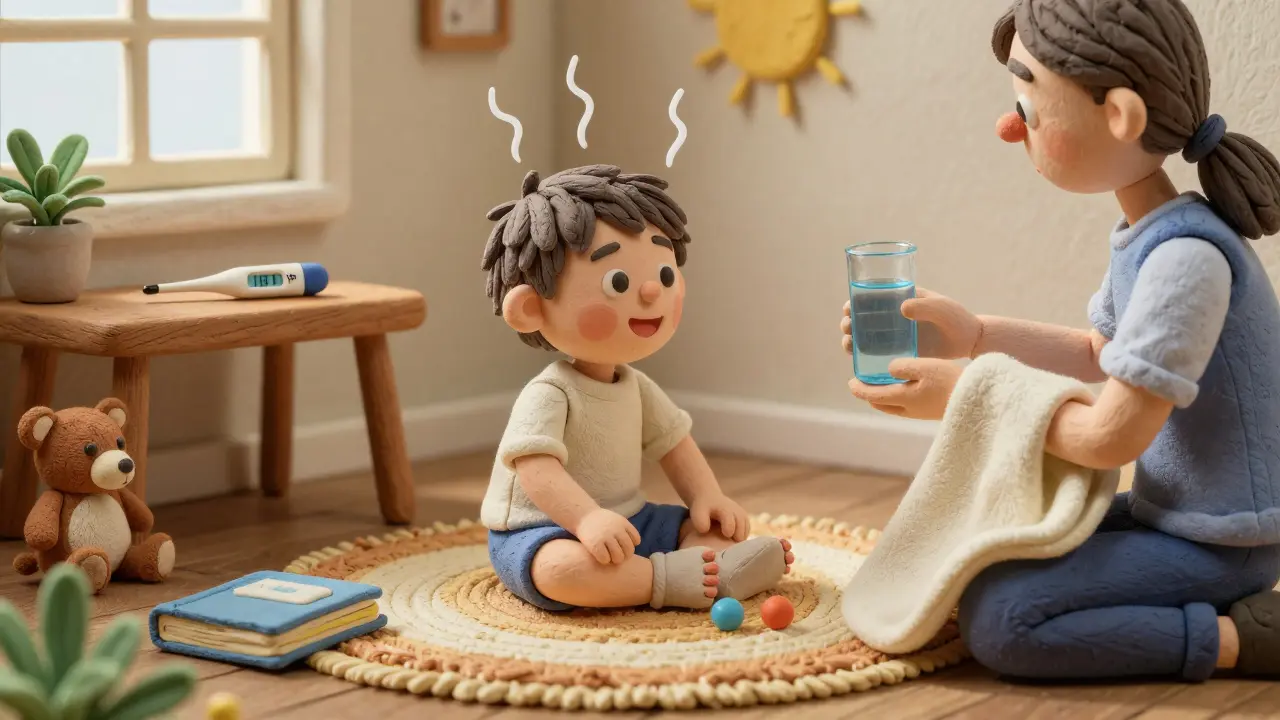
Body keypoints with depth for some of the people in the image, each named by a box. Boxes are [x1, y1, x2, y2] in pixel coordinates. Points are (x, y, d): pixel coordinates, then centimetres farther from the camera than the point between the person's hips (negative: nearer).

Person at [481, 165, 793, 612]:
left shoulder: (636, 387, 7)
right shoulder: (547, 395, -20)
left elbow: (673, 444, 15)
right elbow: (536, 467, -31)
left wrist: (707, 498, 0)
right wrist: (587, 519, -43)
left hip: (626, 526, 9)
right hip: (542, 534, -8)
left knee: (716, 529, -2)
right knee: (563, 567, -41)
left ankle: (709, 568, -32)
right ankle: (669, 579, -38)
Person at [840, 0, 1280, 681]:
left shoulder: (1186, 256, -27)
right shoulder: (1147, 237, 3)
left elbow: (1111, 437, -23)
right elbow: (1099, 354, 20)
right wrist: (974, 336, 7)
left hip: (1218, 544, -10)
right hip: (1172, 516, 10)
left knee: (997, 617, -20)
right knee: (991, 559, 21)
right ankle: (1220, 606, 11)